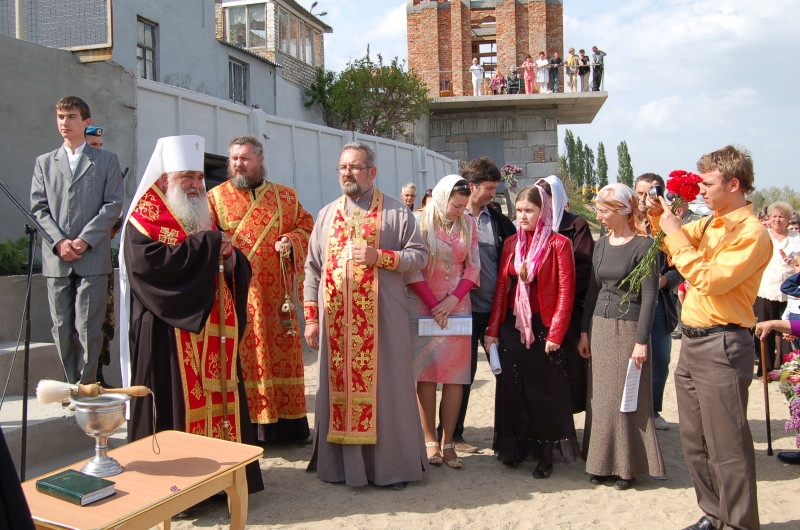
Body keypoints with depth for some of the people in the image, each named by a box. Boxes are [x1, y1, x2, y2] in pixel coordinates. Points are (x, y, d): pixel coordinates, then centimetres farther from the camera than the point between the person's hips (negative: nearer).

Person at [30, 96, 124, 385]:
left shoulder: (106, 160, 9)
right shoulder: (44, 162, 15)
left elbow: (113, 205, -1)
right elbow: (38, 208, 8)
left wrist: (85, 240, -11)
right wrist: (59, 242, -8)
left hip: (93, 257, -3)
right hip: (56, 259, 3)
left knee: (88, 329, -5)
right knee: (62, 329, 5)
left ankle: (86, 388, 5)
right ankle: (73, 388, 15)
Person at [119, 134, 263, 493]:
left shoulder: (205, 220, 17)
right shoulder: (143, 221, -3)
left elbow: (239, 272, 15)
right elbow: (150, 262, -23)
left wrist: (229, 256, -9)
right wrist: (207, 244, -17)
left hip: (214, 335, 7)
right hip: (168, 337, -6)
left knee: (220, 402, 8)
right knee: (178, 408, -3)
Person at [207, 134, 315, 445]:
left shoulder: (286, 196, 12)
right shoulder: (216, 197, 8)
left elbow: (306, 225, 11)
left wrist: (291, 241, -9)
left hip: (276, 293, 2)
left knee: (282, 354, 6)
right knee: (241, 356, 0)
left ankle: (288, 425, 17)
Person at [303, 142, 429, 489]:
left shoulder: (396, 212, 3)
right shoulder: (327, 215, 13)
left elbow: (419, 256, -1)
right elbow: (312, 268, 11)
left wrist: (380, 257, -16)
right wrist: (310, 317, 4)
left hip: (381, 317, -3)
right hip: (336, 319, 3)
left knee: (384, 385, 1)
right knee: (339, 385, 7)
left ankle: (391, 464, 13)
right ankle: (342, 463, 18)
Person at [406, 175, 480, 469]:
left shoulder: (468, 224, 6)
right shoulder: (419, 222, -5)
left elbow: (473, 267, 6)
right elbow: (411, 268, -7)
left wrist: (453, 299, -7)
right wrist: (433, 304, -11)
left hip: (457, 307, 3)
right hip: (422, 308, -3)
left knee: (455, 375, 1)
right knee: (426, 374, 1)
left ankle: (447, 442, 9)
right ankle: (430, 440, 10)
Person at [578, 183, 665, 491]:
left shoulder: (643, 246, -10)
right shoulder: (602, 244, 8)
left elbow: (649, 296, -12)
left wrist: (641, 340, -15)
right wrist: (585, 331, 10)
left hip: (629, 327, -6)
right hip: (600, 326, 6)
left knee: (627, 398, 2)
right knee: (600, 397, 9)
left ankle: (627, 465, 16)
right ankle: (602, 462, 21)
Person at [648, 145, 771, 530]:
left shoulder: (751, 233, -13)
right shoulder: (708, 225, 11)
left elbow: (710, 281, -23)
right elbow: (674, 250, 22)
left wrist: (675, 233, -17)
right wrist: (658, 218, 4)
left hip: (722, 345, -8)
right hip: (691, 342, 9)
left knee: (727, 448, 0)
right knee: (694, 442, 17)